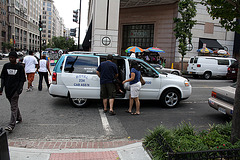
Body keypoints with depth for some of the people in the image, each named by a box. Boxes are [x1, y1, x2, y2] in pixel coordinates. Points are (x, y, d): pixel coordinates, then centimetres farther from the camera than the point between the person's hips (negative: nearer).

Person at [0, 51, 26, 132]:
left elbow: (22, 79, -1)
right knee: (14, 105, 17)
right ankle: (19, 118, 35)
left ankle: (11, 125, -12)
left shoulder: (20, 67, -2)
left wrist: (20, 88, -12)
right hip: (8, 89, 5)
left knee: (14, 107, -8)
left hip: (15, 89, -5)